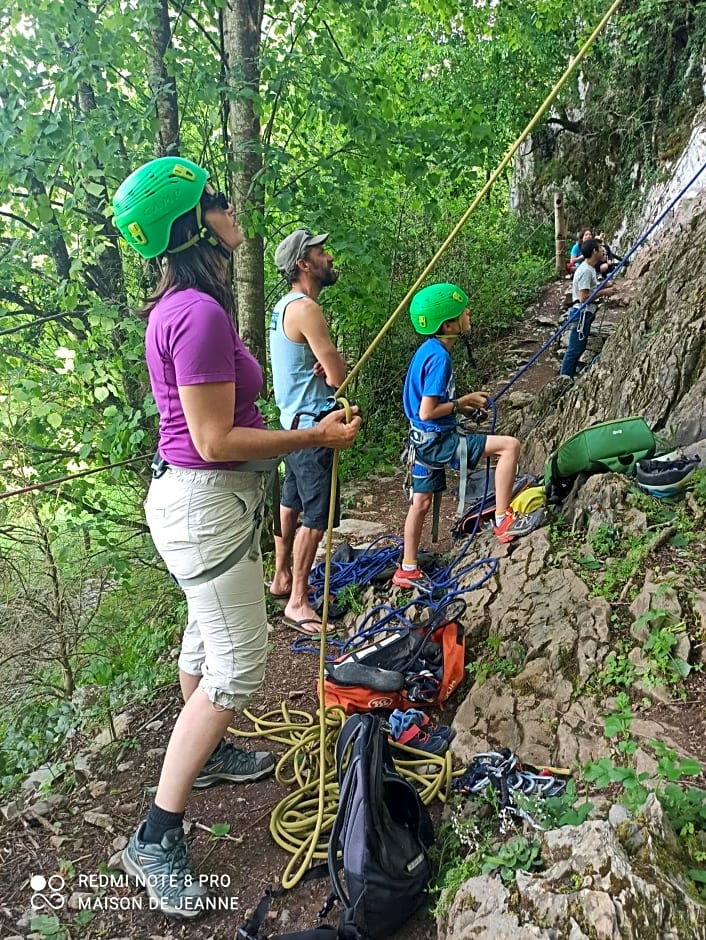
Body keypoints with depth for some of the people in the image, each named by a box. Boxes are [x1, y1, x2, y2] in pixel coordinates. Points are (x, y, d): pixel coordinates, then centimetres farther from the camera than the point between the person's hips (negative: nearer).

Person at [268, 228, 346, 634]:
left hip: (294, 420, 11)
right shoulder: (306, 309, -19)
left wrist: (330, 361, -11)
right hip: (312, 424, -11)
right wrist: (334, 361, 0)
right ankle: (298, 601, 3)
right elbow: (338, 377, -21)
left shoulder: (285, 306, 14)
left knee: (291, 503, 18)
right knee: (318, 514, -6)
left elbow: (329, 365, 11)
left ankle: (283, 578, 32)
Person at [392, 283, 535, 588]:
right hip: (437, 440, -10)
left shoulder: (428, 350, 8)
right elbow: (427, 412, -23)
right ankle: (503, 519, -1)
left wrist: (463, 402, 9)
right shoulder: (439, 357, -20)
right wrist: (463, 403, -10)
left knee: (421, 503, 17)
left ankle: (407, 570, 28)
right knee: (509, 445, -9)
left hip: (423, 441, 10)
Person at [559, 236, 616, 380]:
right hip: (582, 313, -11)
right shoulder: (586, 271, -17)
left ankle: (569, 377, 20)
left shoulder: (590, 268, 14)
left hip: (585, 313, 11)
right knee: (575, 349, -7)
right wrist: (603, 292, -14)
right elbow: (583, 297, -22)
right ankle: (564, 378, -2)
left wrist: (603, 286, 11)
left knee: (579, 348, 14)